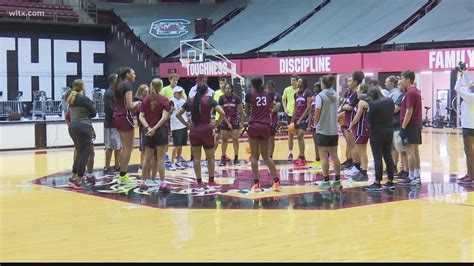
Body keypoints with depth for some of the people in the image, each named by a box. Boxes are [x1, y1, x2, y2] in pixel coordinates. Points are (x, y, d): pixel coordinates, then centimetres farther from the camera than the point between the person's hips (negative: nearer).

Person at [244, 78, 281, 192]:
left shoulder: (249, 95, -2)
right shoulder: (269, 94, 6)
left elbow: (247, 112, 7)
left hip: (254, 126, -3)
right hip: (265, 126, 3)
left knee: (254, 156, 3)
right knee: (266, 156, 13)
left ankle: (256, 183, -1)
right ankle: (276, 180, 5)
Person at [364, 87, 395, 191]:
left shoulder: (374, 104, -17)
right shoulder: (390, 101, 5)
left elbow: (369, 120, -13)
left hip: (377, 132, -7)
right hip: (389, 131, 7)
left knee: (377, 158, -2)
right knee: (388, 156, 13)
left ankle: (377, 183, -1)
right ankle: (390, 182, 16)